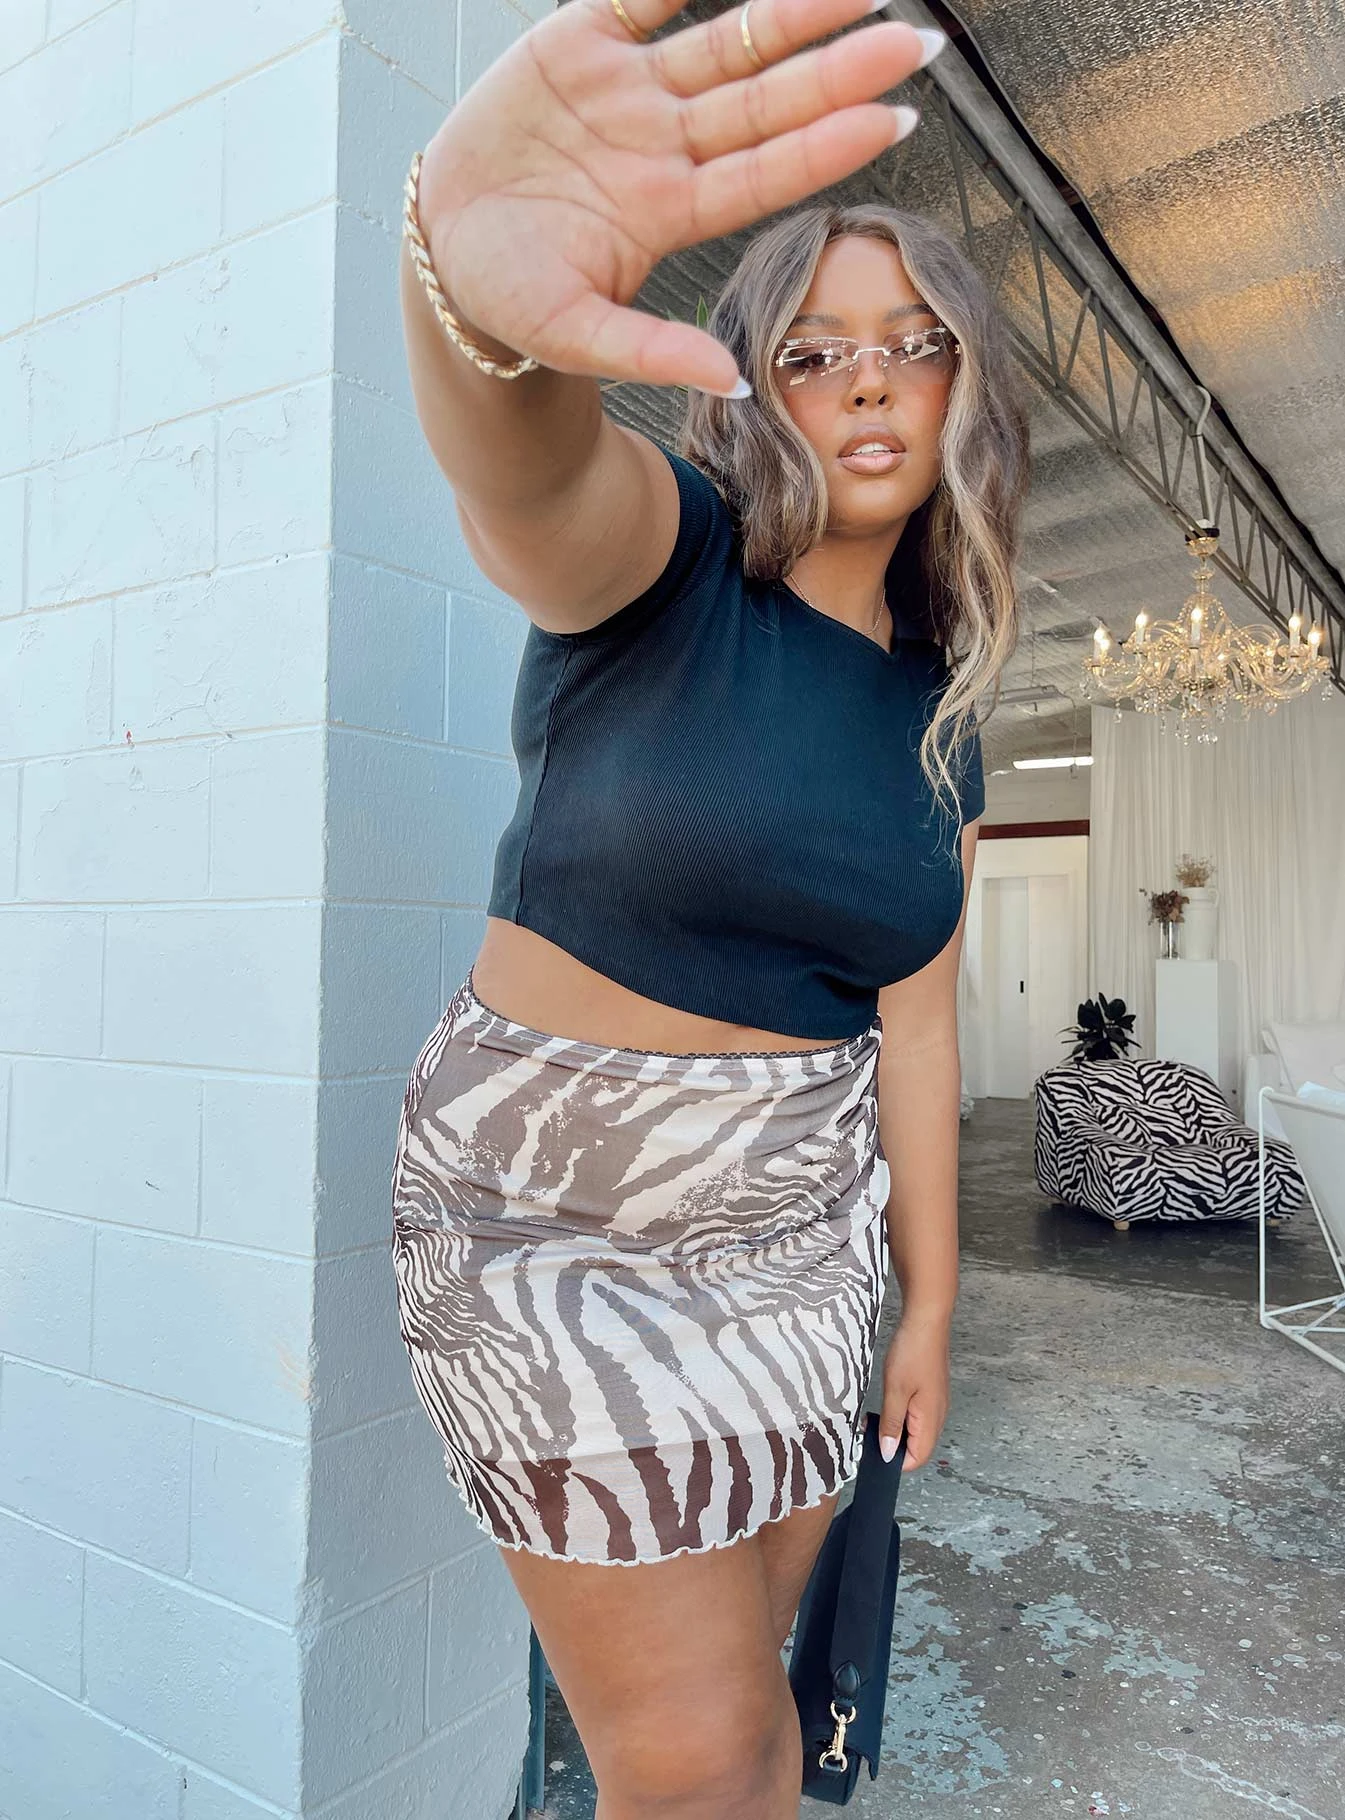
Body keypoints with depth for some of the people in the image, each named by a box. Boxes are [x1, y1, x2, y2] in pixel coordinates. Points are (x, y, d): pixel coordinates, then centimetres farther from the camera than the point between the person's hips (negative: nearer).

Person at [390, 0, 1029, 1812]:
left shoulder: (938, 713, 5)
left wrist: (930, 1301, 12)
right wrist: (475, 279, -59)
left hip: (804, 1229, 5)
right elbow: (530, 462, -36)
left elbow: (913, 1018, 7)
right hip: (564, 1219, -5)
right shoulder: (660, 556, -11)